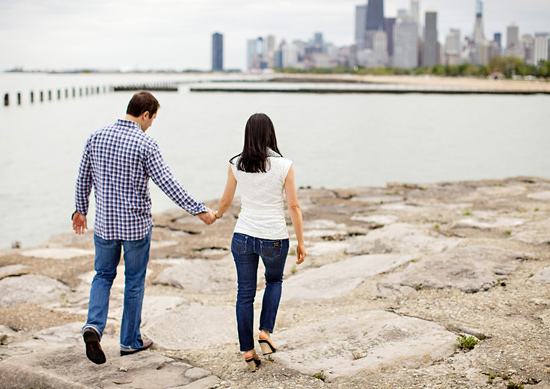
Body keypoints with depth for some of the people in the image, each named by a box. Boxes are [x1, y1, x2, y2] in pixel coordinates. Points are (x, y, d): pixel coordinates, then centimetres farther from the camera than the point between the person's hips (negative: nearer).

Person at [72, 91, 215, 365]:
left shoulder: (96, 137, -1)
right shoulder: (145, 144, -15)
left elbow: (83, 178, 7)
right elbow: (168, 185, -17)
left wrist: (80, 210, 22)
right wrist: (199, 210, -13)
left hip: (104, 223, 4)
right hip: (136, 224, -3)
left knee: (103, 275, 18)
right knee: (134, 281, 11)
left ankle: (94, 325, -4)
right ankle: (130, 340, 21)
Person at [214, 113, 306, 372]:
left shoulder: (236, 165, -3)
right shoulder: (284, 166, -9)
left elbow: (226, 200, 9)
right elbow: (294, 207, -7)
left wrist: (217, 214, 32)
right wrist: (301, 242, 2)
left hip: (243, 236, 1)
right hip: (274, 239, -1)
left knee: (245, 293, 12)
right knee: (274, 281, 26)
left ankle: (247, 351, 17)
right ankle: (265, 332, 12)